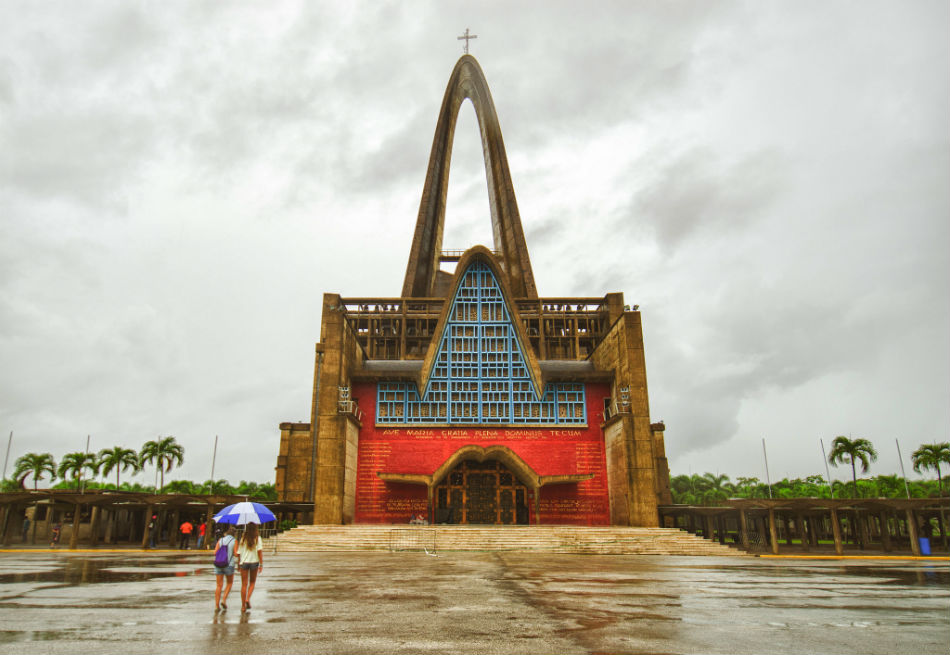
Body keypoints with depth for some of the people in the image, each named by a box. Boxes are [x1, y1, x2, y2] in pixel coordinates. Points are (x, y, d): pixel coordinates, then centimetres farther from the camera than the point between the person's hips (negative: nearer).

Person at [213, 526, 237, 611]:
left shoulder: (220, 540, 6)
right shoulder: (234, 541, -3)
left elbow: (215, 553, -1)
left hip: (219, 564, 3)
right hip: (229, 564, -3)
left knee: (219, 585, 7)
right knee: (230, 583, 17)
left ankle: (217, 605, 3)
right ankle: (224, 599, 4)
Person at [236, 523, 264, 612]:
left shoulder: (243, 539, 2)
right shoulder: (257, 538, -4)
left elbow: (239, 553, 2)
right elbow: (260, 551, -11)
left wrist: (238, 563, 15)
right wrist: (261, 564, -8)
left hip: (244, 562, 1)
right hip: (254, 562, -1)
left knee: (244, 584, 6)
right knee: (252, 582, 17)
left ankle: (243, 606, 7)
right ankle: (248, 599, -3)